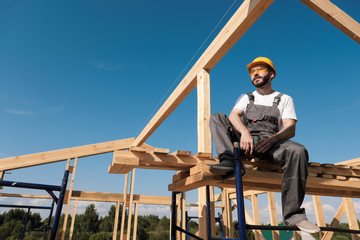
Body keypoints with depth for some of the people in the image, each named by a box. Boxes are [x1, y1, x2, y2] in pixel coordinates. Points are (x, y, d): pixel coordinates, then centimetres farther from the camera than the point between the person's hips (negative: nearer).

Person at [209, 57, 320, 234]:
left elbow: (290, 129, 3)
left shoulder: (284, 99, 18)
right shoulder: (246, 98, 23)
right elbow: (233, 116, 1)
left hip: (269, 142, -1)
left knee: (298, 151, -32)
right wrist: (244, 132, -23)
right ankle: (227, 159, -39)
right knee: (217, 118, -14)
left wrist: (271, 139, -20)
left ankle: (293, 215, -24)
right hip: (245, 140, 2)